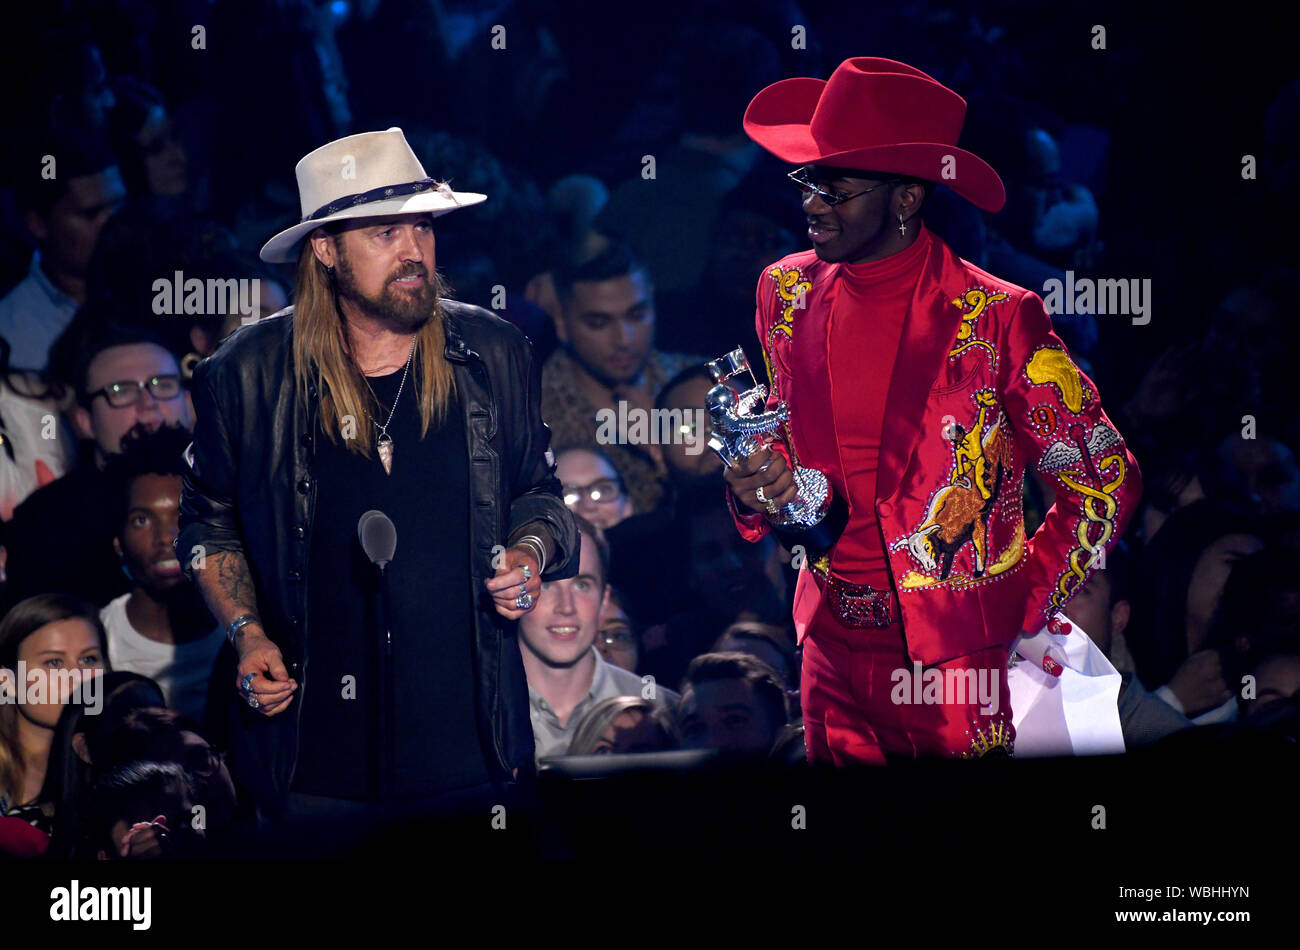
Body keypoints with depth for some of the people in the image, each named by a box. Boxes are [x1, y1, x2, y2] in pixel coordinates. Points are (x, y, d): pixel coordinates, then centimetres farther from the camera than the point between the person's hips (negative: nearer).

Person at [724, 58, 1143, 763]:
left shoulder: (997, 319, -13)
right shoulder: (786, 293, 3)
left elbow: (1107, 481, -5)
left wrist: (1023, 603, -6)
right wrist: (758, 483, -3)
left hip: (954, 670, -5)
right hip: (831, 649, 5)